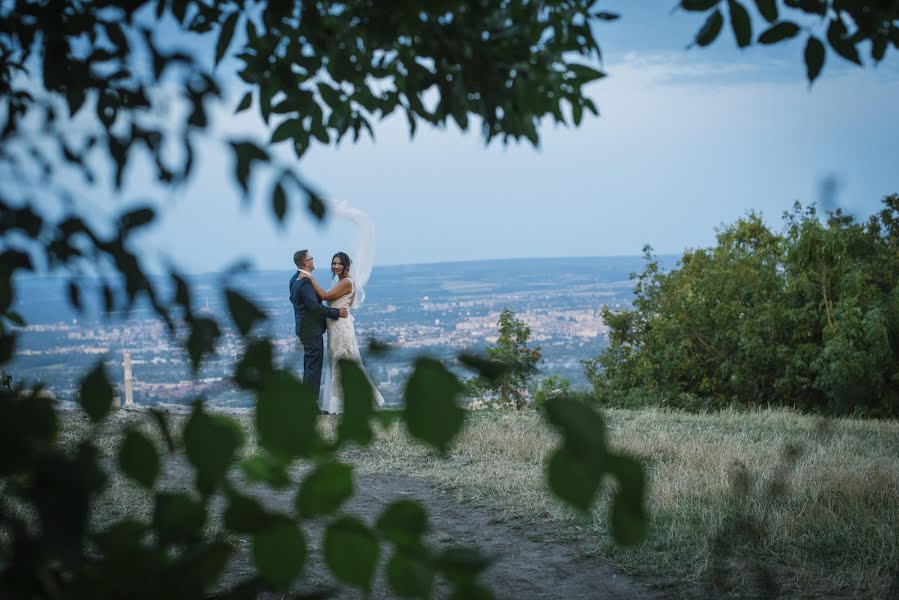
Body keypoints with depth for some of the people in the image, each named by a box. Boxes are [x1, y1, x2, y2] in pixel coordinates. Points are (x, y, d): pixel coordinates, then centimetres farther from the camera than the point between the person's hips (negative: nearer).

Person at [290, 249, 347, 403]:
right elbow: (314, 306, -27)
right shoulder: (305, 282, -22)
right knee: (314, 366, -6)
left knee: (309, 366, 17)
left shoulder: (295, 279, 10)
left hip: (304, 326, 11)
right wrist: (336, 313, -21)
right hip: (312, 329, -11)